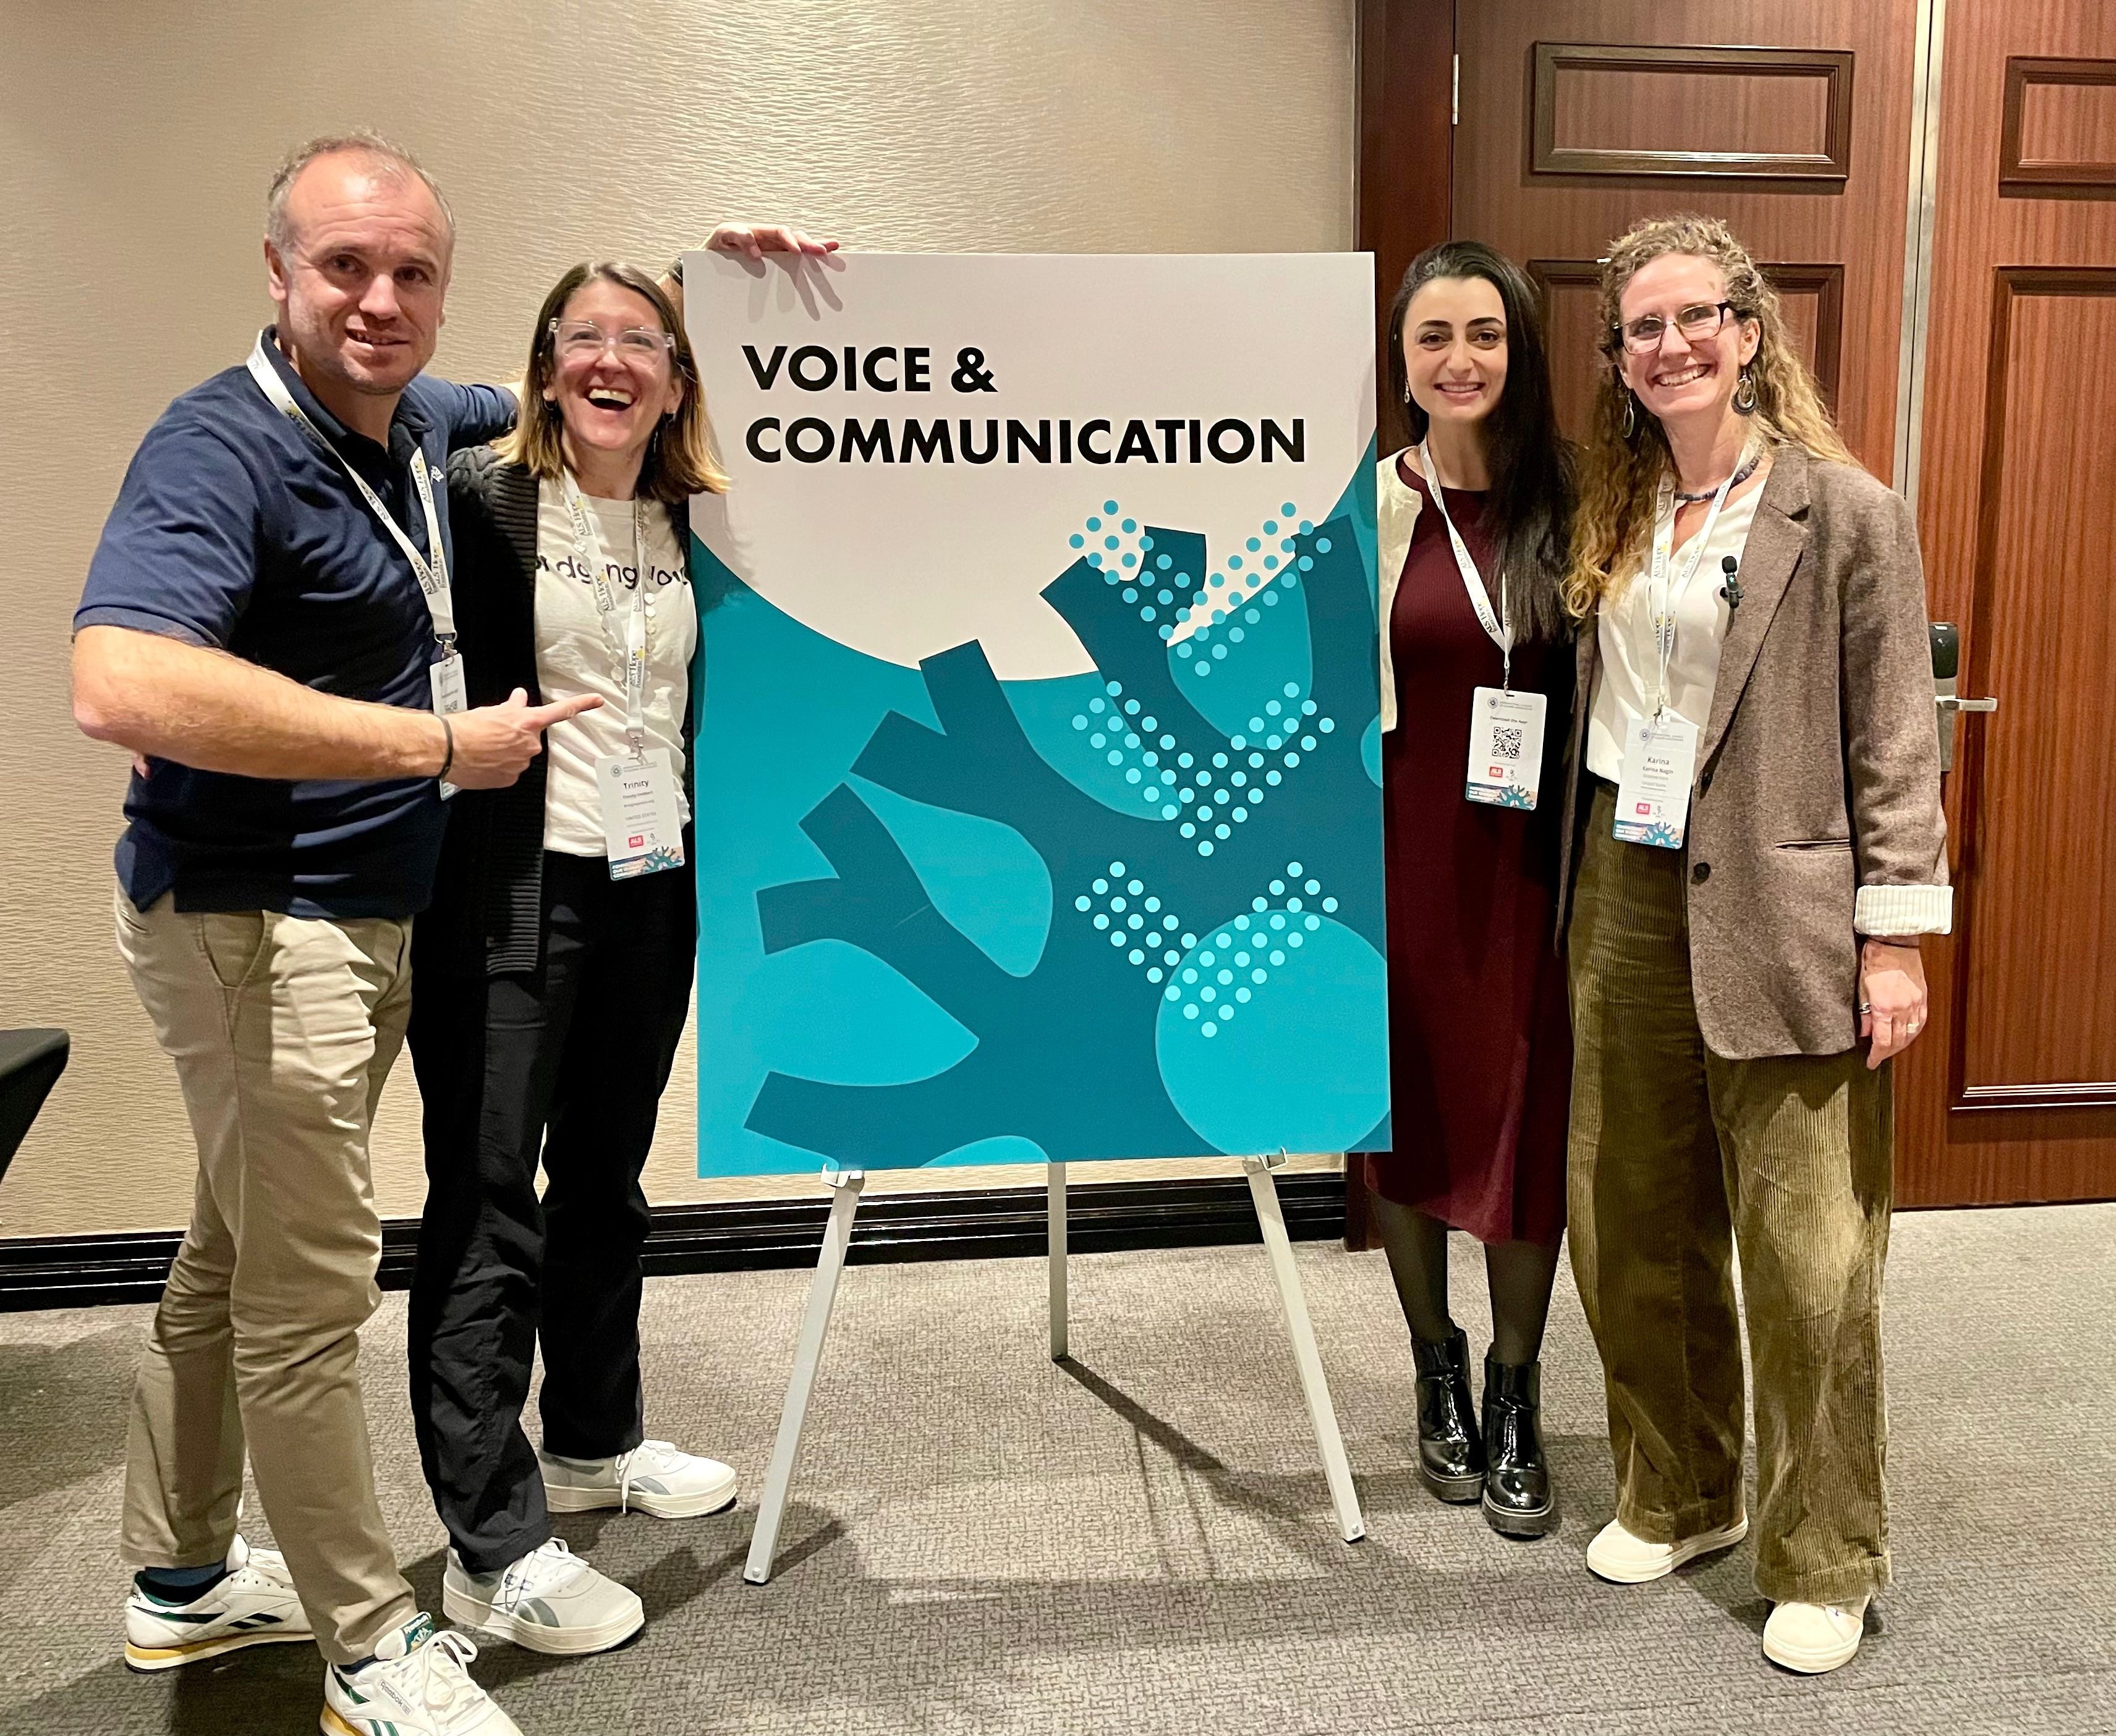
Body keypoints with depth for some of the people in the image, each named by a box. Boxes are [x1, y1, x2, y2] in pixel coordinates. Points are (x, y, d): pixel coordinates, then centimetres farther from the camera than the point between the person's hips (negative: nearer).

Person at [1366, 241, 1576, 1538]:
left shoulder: (1572, 503, 2)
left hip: (1535, 859, 1)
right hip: (1404, 853, -1)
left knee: (1531, 1116, 5)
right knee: (1409, 1106, 10)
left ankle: (1515, 1399, 24)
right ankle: (1439, 1371, 32)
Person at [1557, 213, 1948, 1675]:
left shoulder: (1846, 511, -5)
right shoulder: (1616, 514, 12)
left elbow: (1894, 741, -6)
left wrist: (1898, 936, -9)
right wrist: (1580, 884, 6)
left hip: (1778, 922, -5)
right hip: (1625, 902, 6)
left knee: (1807, 1263, 1)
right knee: (1633, 1235, 13)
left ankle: (1823, 1565, 19)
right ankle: (1677, 1496, 33)